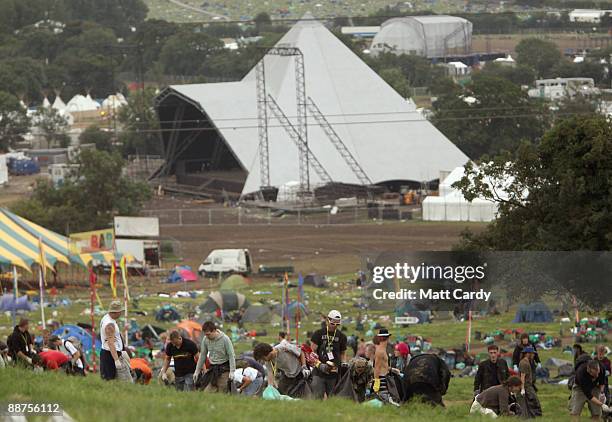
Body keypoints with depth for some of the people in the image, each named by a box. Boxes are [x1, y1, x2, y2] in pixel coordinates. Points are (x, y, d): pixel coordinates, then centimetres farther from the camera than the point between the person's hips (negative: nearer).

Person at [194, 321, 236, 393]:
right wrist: (197, 371, 11)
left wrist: (232, 371, -18)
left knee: (222, 392, -7)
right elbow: (202, 355, 10)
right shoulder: (205, 340, -2)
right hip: (212, 368, 5)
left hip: (224, 368, -5)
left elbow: (231, 355, -12)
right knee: (207, 392, -6)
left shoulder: (225, 339, -15)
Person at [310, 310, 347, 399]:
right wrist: (319, 364, -13)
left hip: (334, 373, 2)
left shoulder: (341, 336, 10)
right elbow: (313, 351, 1)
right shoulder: (318, 334, 2)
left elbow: (343, 353, 19)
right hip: (319, 373, -2)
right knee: (318, 398, -10)